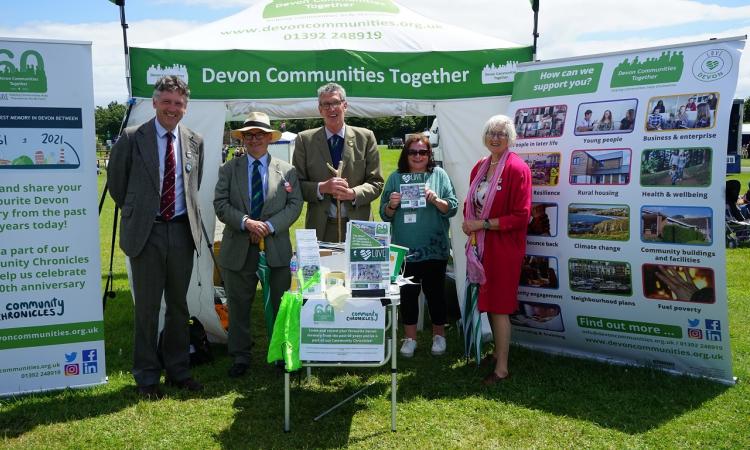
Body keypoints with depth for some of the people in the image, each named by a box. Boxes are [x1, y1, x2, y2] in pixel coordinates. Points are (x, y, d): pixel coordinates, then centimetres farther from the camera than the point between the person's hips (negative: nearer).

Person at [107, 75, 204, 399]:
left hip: (182, 231, 3)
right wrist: (134, 210, 13)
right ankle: (146, 377, 19)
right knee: (147, 307, 4)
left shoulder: (194, 141, 6)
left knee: (179, 305, 13)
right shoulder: (132, 138, -5)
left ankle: (178, 371, 27)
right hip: (146, 232, -3)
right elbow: (116, 181, 7)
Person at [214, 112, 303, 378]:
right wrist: (246, 222, -17)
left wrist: (270, 226, -14)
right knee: (238, 306, 7)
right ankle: (240, 358, 19)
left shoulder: (287, 170, 7)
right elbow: (221, 204, -2)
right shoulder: (228, 170, 7)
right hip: (238, 249, 0)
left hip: (277, 248, 0)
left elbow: (294, 205, -1)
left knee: (282, 306, 7)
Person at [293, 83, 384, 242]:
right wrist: (322, 188, -14)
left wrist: (353, 193, -13)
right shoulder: (305, 139, 6)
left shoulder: (366, 137, 6)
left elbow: (376, 183, 5)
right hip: (321, 228, 0)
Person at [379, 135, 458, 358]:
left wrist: (435, 200, -18)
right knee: (408, 292, 8)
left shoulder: (439, 175, 2)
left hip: (434, 248, -1)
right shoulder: (396, 177, 5)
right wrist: (392, 205, -14)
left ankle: (439, 334, 27)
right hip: (405, 248, 1)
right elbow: (384, 214, 6)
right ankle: (410, 337, 23)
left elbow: (452, 208, -1)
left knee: (435, 291, 9)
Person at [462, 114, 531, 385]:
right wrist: (468, 222, -1)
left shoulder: (517, 169, -13)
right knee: (487, 301, 15)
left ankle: (501, 368, 8)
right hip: (481, 244, 7)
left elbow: (521, 216, -16)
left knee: (499, 305, -2)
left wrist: (483, 224, -18)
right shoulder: (480, 167, 9)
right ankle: (498, 352, 32)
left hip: (504, 245, -7)